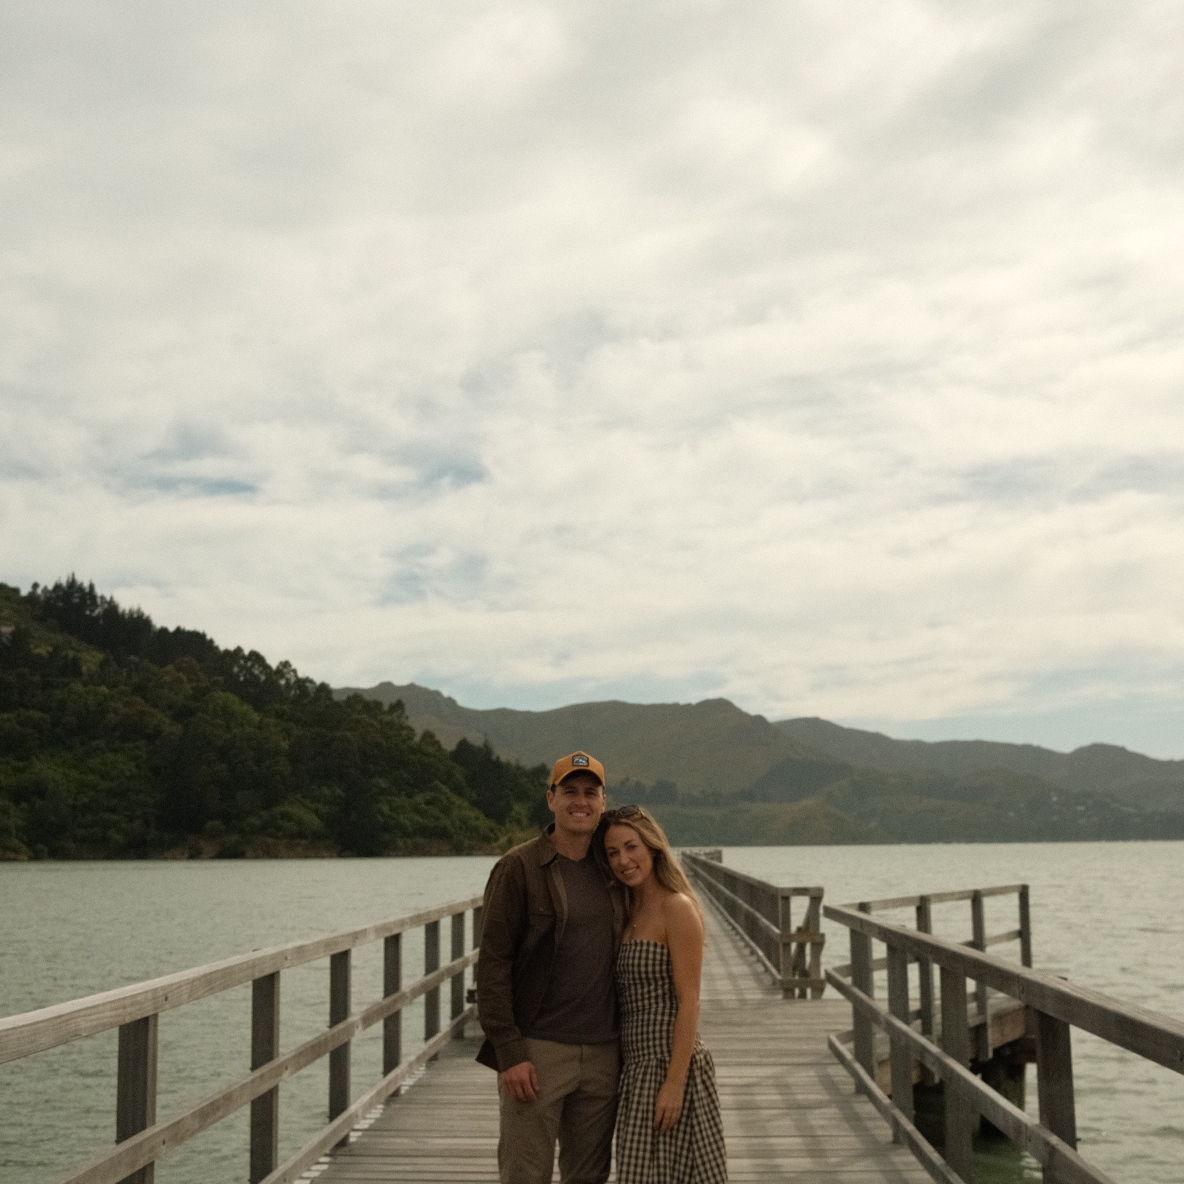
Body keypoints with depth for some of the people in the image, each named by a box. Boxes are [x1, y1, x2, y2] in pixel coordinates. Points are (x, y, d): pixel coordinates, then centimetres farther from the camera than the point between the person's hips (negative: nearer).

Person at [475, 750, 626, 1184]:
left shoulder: (611, 872, 10)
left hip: (602, 1052, 5)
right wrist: (509, 1052, -15)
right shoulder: (518, 868, -6)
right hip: (536, 1051, -5)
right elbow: (493, 964, -10)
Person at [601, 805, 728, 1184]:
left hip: (669, 1063, -8)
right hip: (636, 1065, 8)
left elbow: (688, 1001, -16)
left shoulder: (677, 908, -13)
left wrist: (675, 1082, -19)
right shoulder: (629, 911, 11)